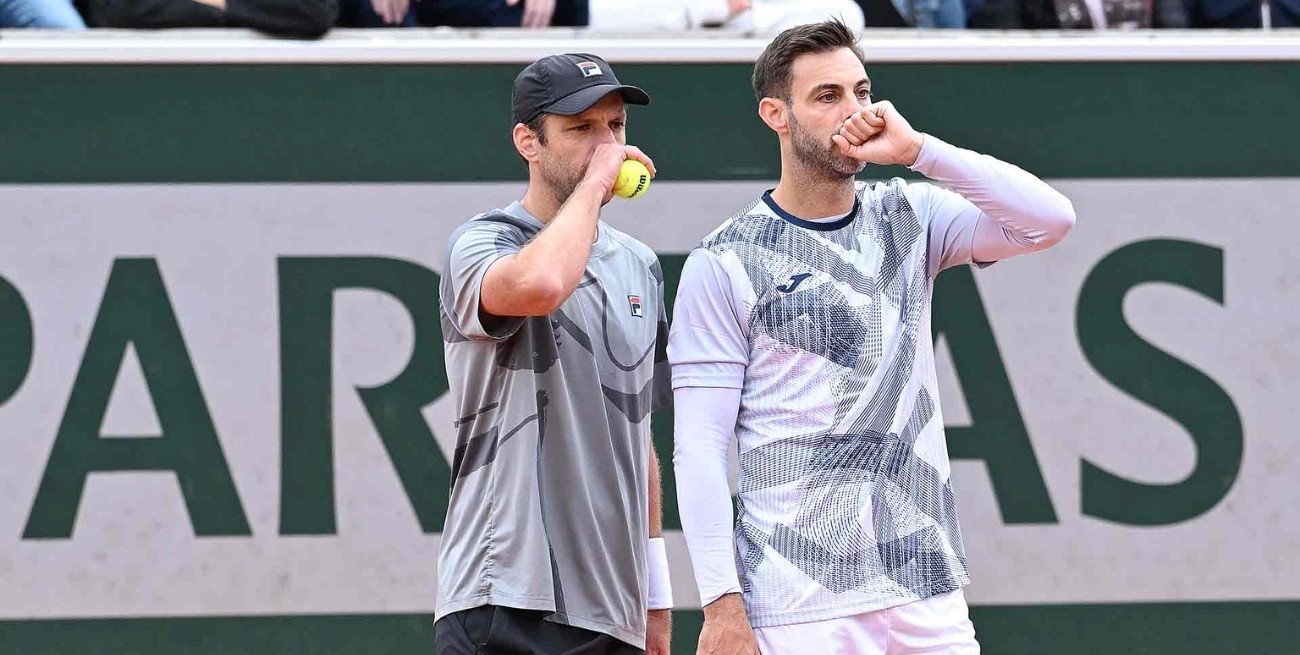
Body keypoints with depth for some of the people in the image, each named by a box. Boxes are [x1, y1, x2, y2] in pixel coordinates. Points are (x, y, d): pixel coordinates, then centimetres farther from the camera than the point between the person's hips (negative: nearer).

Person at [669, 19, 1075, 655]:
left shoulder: (909, 219, 10)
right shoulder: (724, 265, -2)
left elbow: (1049, 220, -3)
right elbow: (699, 450, -6)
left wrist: (916, 149, -8)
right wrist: (721, 602, -14)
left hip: (927, 590, 4)